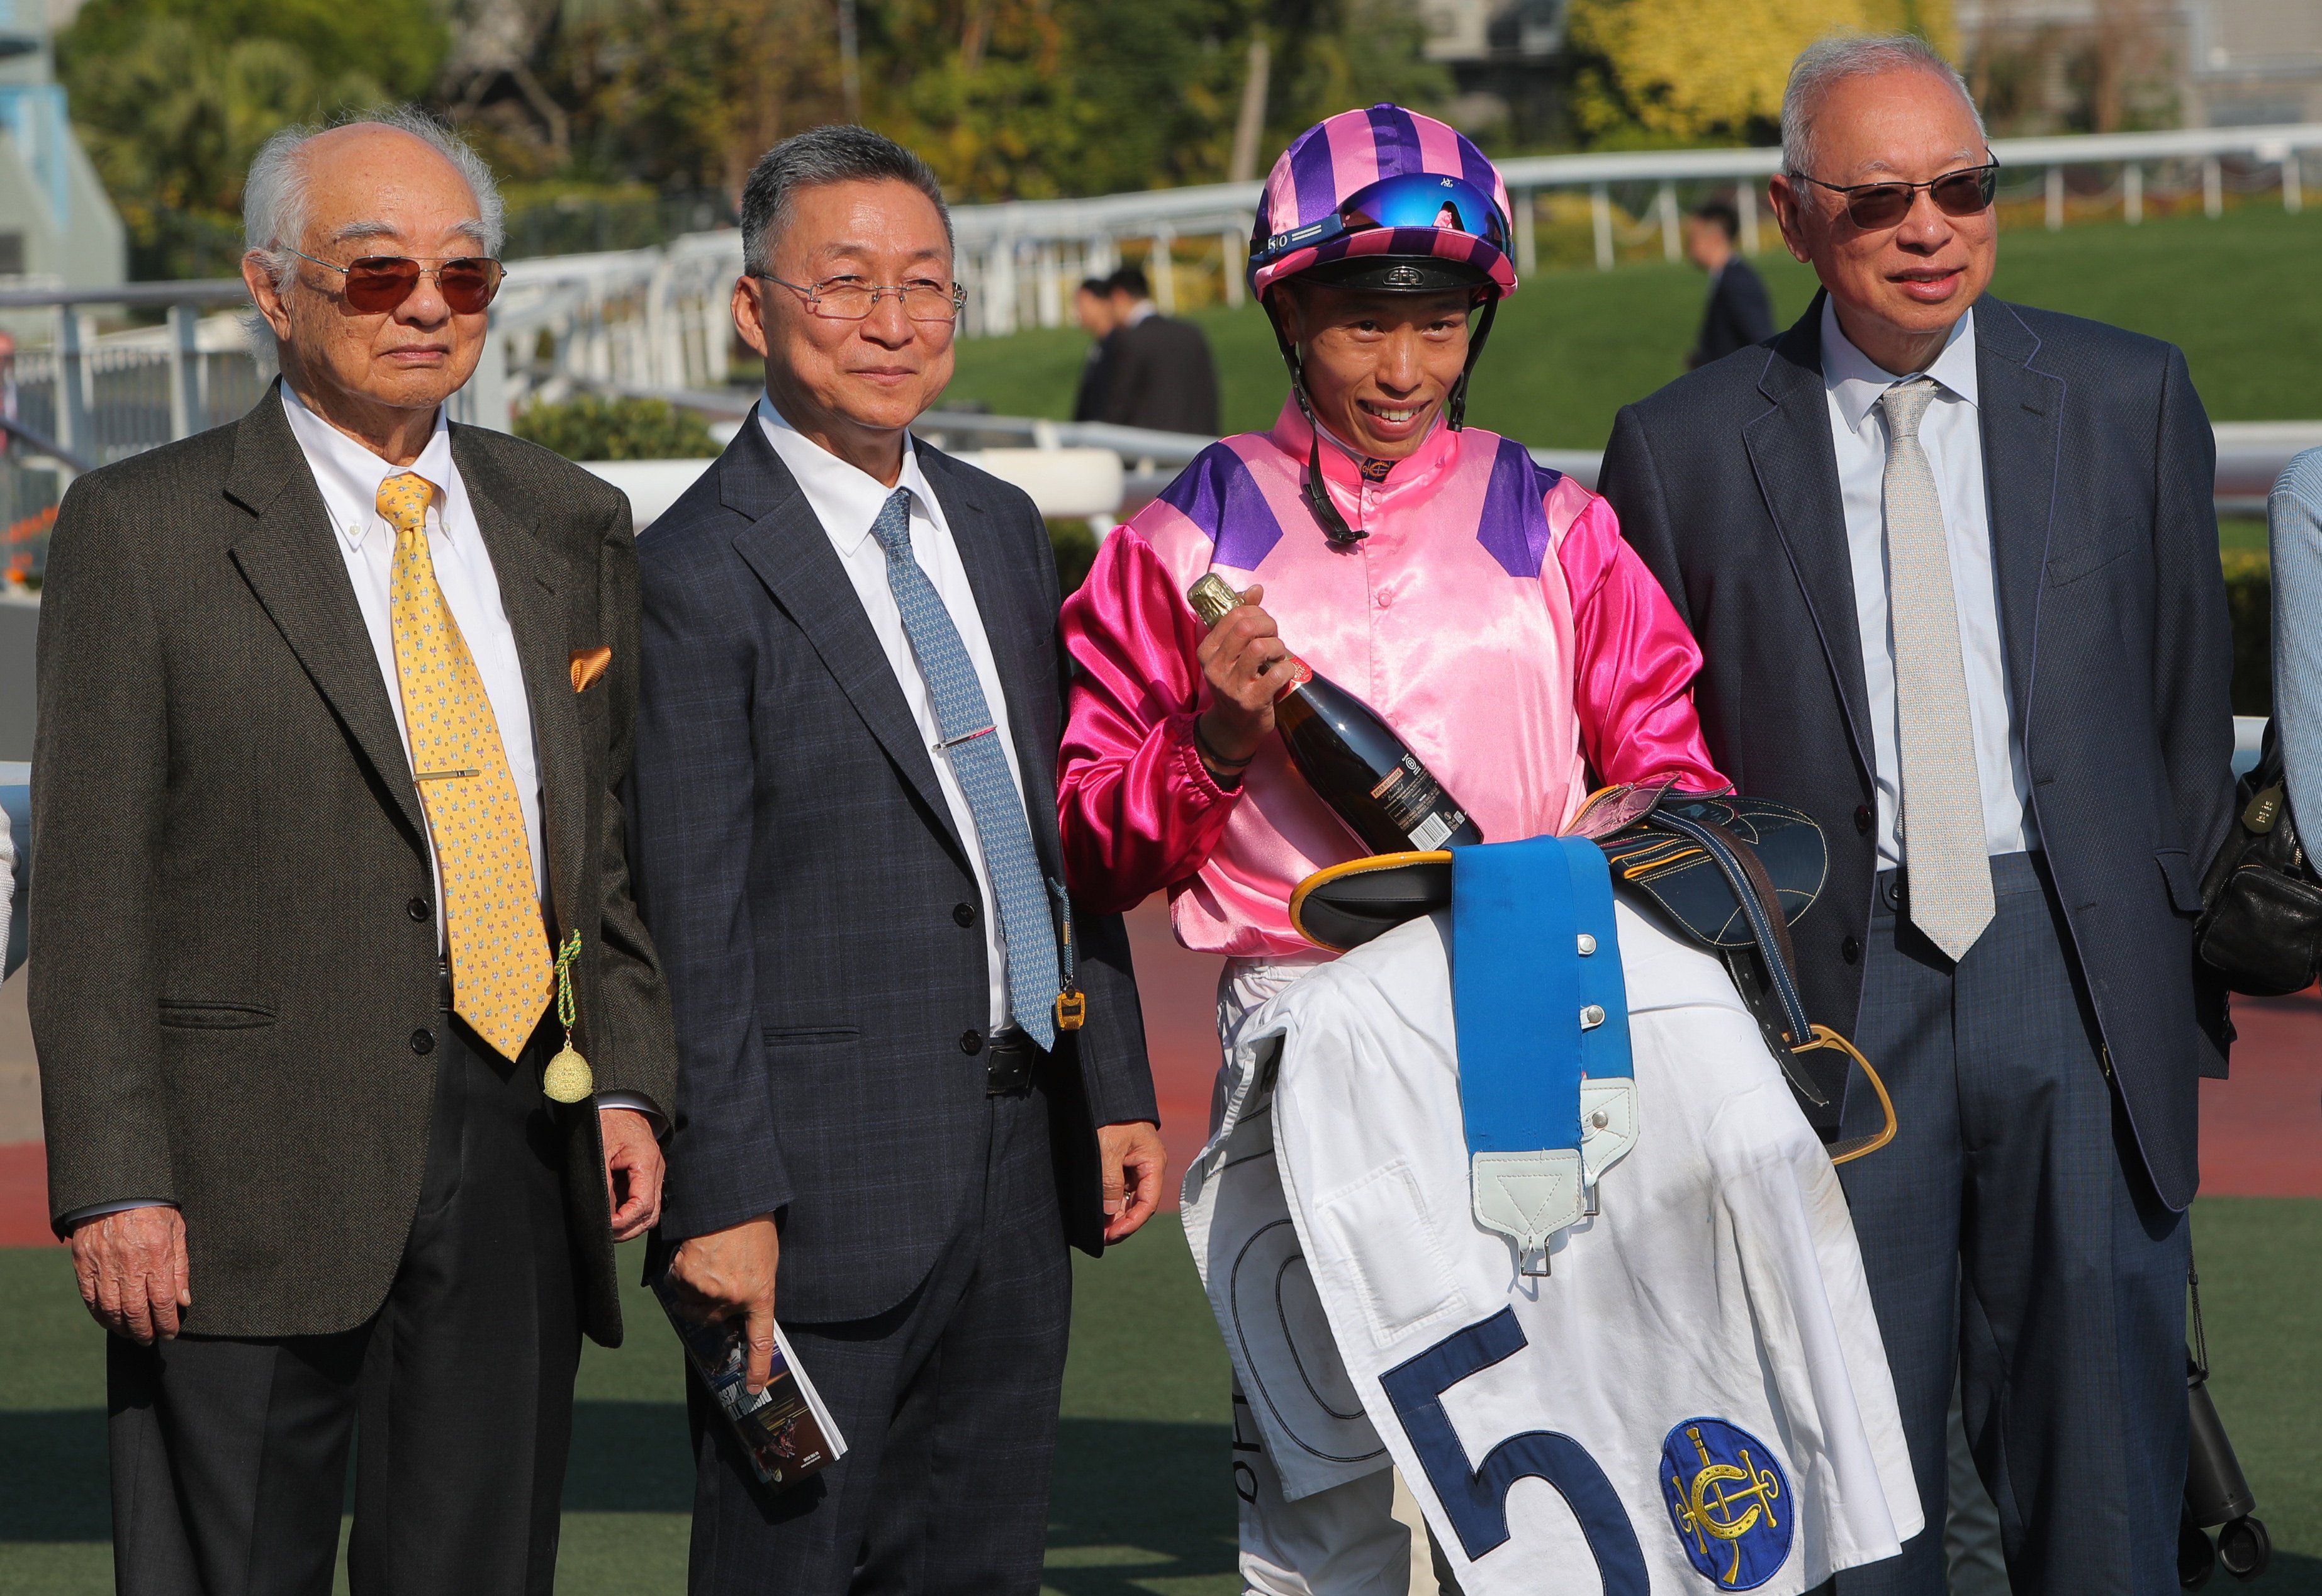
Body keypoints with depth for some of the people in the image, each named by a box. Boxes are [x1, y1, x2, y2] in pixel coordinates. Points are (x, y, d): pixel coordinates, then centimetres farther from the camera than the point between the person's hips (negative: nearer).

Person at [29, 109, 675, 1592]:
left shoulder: (570, 530, 14)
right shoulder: (144, 533, -1)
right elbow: (92, 885, -4)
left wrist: (629, 1080, 4)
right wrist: (115, 1185, -11)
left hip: (519, 1152, 4)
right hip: (254, 1173, -4)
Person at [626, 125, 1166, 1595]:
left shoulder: (1000, 529, 13)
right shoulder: (701, 573, -10)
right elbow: (689, 916, -13)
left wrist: (1119, 1087, 13)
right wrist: (725, 1197, -17)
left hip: (1020, 1157, 7)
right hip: (827, 1180, -7)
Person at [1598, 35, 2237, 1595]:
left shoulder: (2129, 399, 6)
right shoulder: (1688, 447, 3)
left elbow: (2190, 702, 12)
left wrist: (2186, 966, 8)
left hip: (2074, 969, 1)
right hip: (1832, 984, -1)